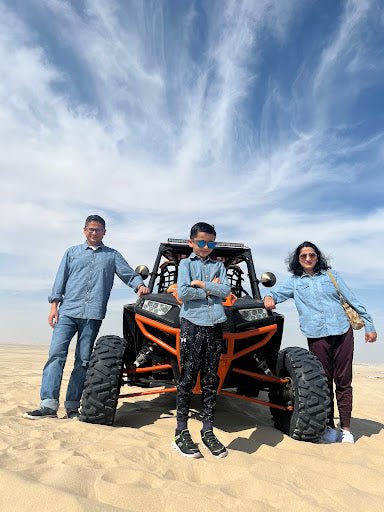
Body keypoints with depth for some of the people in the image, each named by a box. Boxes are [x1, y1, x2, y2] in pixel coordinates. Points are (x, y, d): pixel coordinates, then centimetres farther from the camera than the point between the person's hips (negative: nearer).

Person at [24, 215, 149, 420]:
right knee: (56, 353, -9)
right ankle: (49, 405, -5)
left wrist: (140, 284, -11)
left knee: (83, 360, 2)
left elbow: (129, 274, 10)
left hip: (93, 314, 0)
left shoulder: (112, 255, 16)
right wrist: (54, 305, 3)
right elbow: (61, 279, 13)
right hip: (68, 311, 1)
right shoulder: (72, 252, 17)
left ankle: (72, 406, 10)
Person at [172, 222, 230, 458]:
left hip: (215, 326, 3)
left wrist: (200, 284, -6)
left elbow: (225, 290, -1)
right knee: (188, 378, 1)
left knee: (211, 380, 8)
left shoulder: (219, 265, 16)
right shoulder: (186, 264, 7)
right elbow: (183, 293, -9)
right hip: (192, 324, -3)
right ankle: (182, 432, 12)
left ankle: (208, 430, 19)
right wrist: (211, 289, -4)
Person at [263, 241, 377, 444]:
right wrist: (269, 297, -23)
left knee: (343, 381, 6)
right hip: (316, 336, -1)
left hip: (342, 332, 1)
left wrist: (368, 325, 11)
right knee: (324, 381, 5)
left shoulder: (331, 275, 12)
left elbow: (352, 300, 13)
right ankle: (329, 427, 20)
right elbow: (276, 293, 2)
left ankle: (346, 428, 19)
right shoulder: (294, 281, 10)